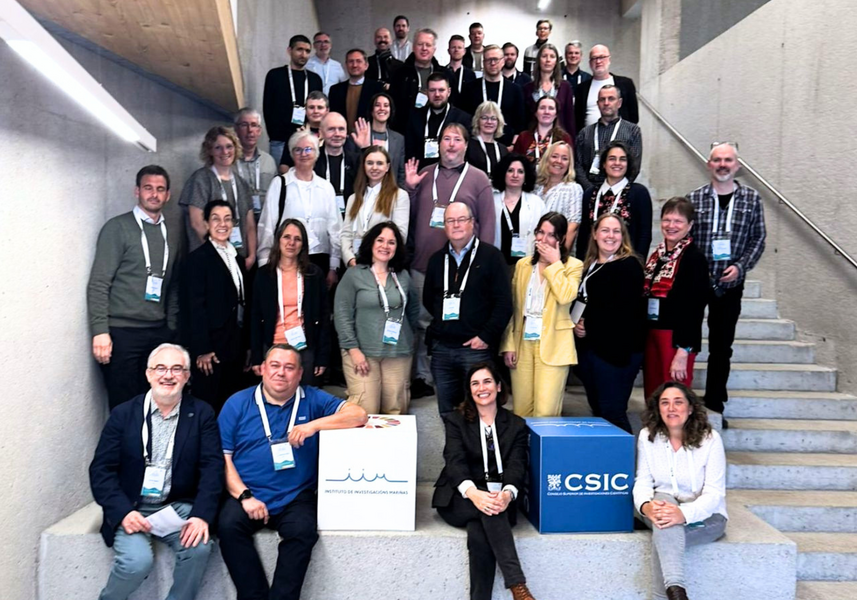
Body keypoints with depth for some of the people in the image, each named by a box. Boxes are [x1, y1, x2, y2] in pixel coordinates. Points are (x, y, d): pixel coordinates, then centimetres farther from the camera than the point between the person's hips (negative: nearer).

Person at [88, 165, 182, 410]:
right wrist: (100, 332, -14)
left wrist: (172, 329, 9)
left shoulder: (172, 235, 13)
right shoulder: (117, 228, -2)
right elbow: (98, 284, -8)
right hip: (122, 332, -4)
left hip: (159, 333, 4)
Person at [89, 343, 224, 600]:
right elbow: (101, 469, -2)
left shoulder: (202, 414, 0)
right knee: (137, 561, -24)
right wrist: (123, 512, -17)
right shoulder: (124, 414, 1)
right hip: (131, 509, 0)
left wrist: (202, 515, -21)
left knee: (199, 547, -26)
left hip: (179, 507, 0)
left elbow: (212, 467, -7)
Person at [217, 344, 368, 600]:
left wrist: (314, 425, -16)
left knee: (303, 531, -27)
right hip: (246, 495, 1)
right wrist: (244, 496, -10)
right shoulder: (237, 403, 5)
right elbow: (221, 456, 2)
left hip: (295, 498, 0)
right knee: (228, 525, -26)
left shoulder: (312, 400, 5)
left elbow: (359, 415, -5)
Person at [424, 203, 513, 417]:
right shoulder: (437, 259, 14)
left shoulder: (491, 256, -1)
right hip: (441, 348, 5)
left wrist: (486, 337, -11)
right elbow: (428, 299, 22)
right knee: (446, 413, 9)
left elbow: (504, 303, -6)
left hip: (476, 347, -4)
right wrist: (443, 323, 9)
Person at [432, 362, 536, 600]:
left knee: (479, 532, -33)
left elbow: (517, 465, -5)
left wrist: (507, 494, -30)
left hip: (498, 498, 1)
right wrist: (473, 493, -33)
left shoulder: (516, 425, 9)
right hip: (460, 499, 0)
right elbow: (455, 461, -11)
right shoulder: (456, 421, 6)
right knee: (487, 510, -34)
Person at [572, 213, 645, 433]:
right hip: (587, 347, 7)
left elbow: (624, 309, -17)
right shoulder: (589, 266, 17)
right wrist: (576, 324, -1)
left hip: (615, 349, -7)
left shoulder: (629, 266, -6)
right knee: (597, 410, 12)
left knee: (612, 413, -6)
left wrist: (590, 327, -12)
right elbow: (578, 302, 20)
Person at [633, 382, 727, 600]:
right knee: (663, 498, -36)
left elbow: (714, 493, -19)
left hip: (705, 517, -2)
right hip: (664, 506, 2)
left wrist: (684, 513, -38)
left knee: (663, 535, -34)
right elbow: (642, 482, -6)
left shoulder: (710, 439, -14)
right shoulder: (647, 436, -5)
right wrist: (646, 506, -31)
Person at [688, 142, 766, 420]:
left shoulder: (751, 198, 3)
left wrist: (740, 266, -10)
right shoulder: (694, 198, 0)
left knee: (721, 348, 9)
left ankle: (714, 406, 23)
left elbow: (758, 239, 4)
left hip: (729, 284, 1)